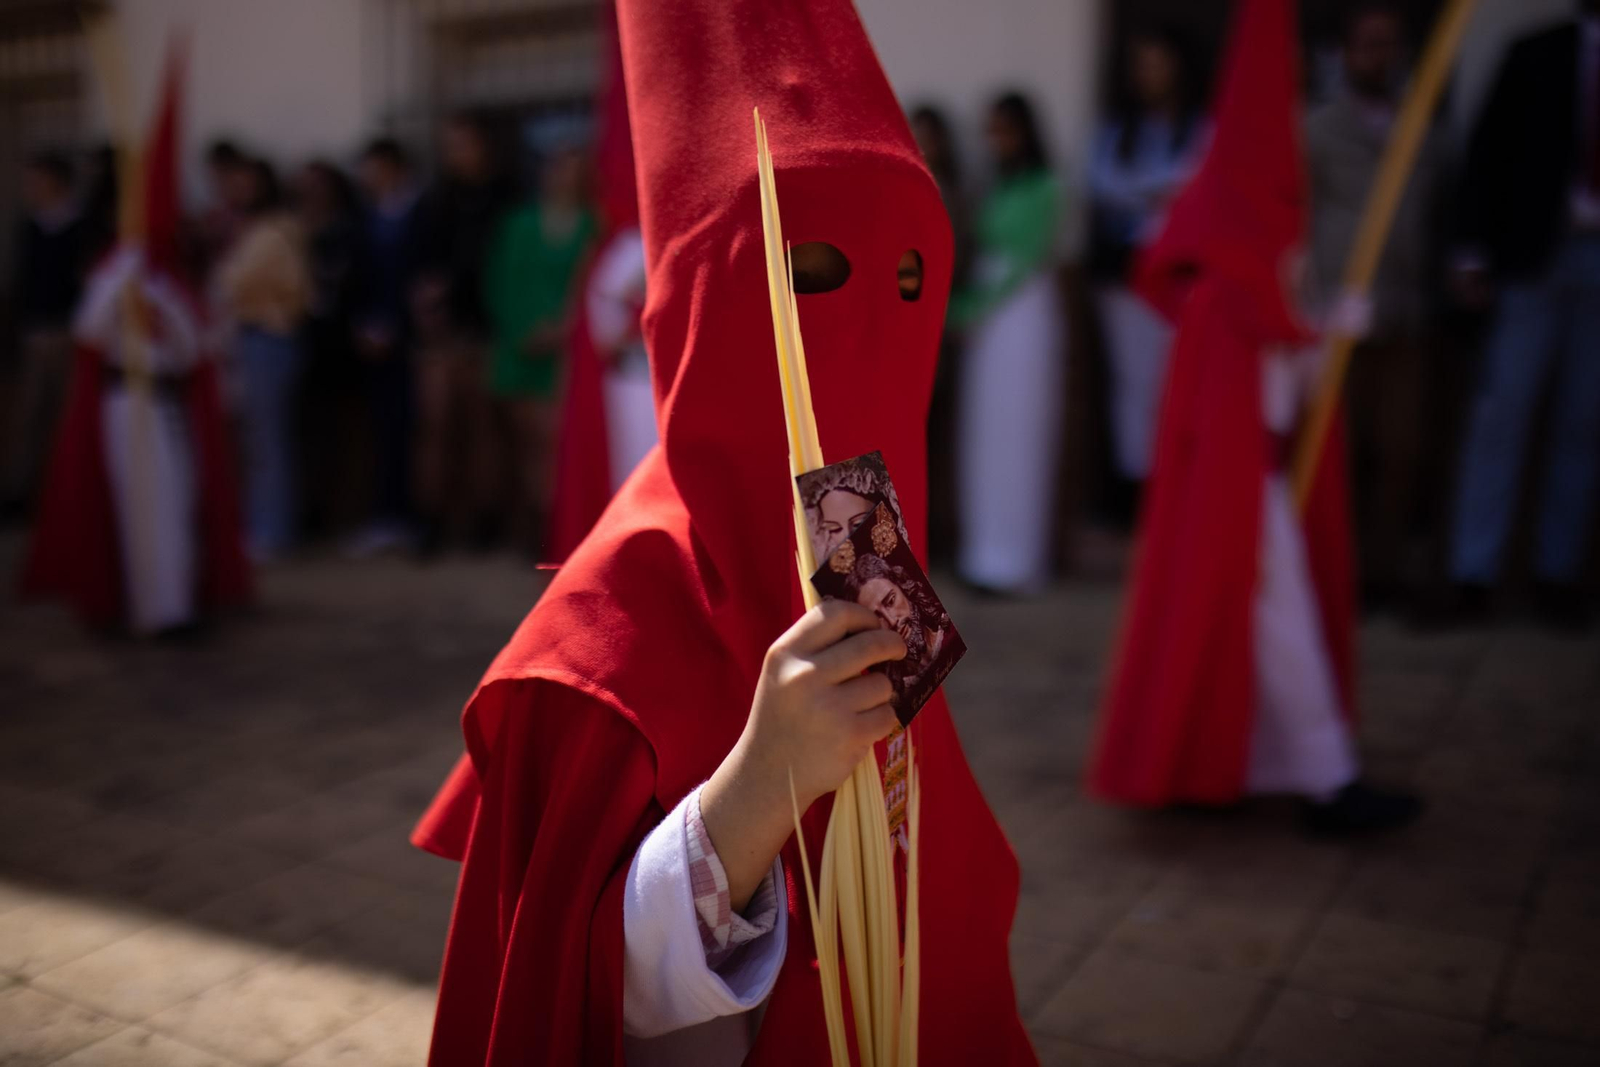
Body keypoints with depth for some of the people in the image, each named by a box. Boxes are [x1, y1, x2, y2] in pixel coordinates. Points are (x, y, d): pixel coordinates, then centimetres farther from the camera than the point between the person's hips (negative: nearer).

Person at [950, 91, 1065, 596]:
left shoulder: (1042, 189, -7)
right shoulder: (996, 187, 13)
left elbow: (1028, 259, -13)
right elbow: (983, 255, 10)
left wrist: (978, 308, -13)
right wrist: (963, 305, -4)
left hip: (1023, 315, -7)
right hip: (986, 318, 7)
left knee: (1017, 433, -3)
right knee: (984, 433, 9)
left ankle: (1015, 560, 3)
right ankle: (988, 552, 18)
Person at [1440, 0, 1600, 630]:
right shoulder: (1539, 56, 7)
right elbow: (1489, 152, 3)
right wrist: (1475, 252, -5)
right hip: (1538, 250, -1)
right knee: (1501, 412, -5)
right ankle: (1472, 577, -3)